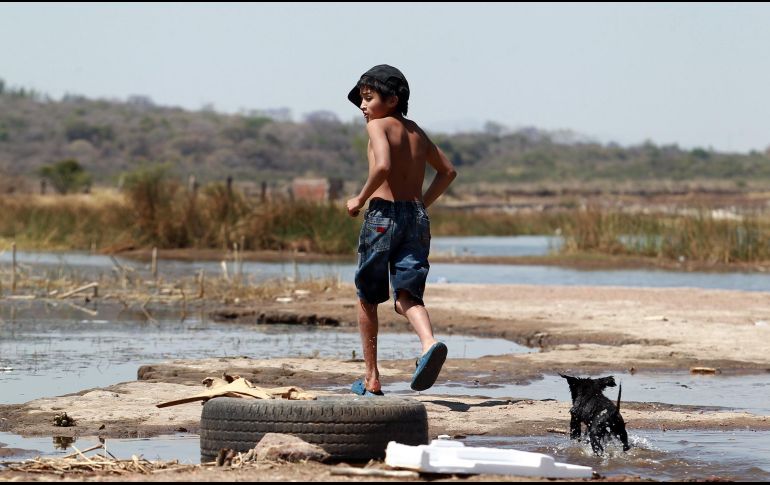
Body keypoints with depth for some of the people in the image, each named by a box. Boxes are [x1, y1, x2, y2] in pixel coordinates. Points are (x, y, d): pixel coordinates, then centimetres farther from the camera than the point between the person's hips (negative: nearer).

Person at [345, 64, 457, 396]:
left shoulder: (378, 126, -4)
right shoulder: (416, 132, 17)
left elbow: (383, 166, -22)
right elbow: (448, 171, 26)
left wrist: (360, 199, -10)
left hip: (383, 213, -5)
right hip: (417, 217, 5)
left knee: (367, 297, 10)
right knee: (407, 295, -2)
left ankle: (372, 379, 15)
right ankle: (429, 342, -35)